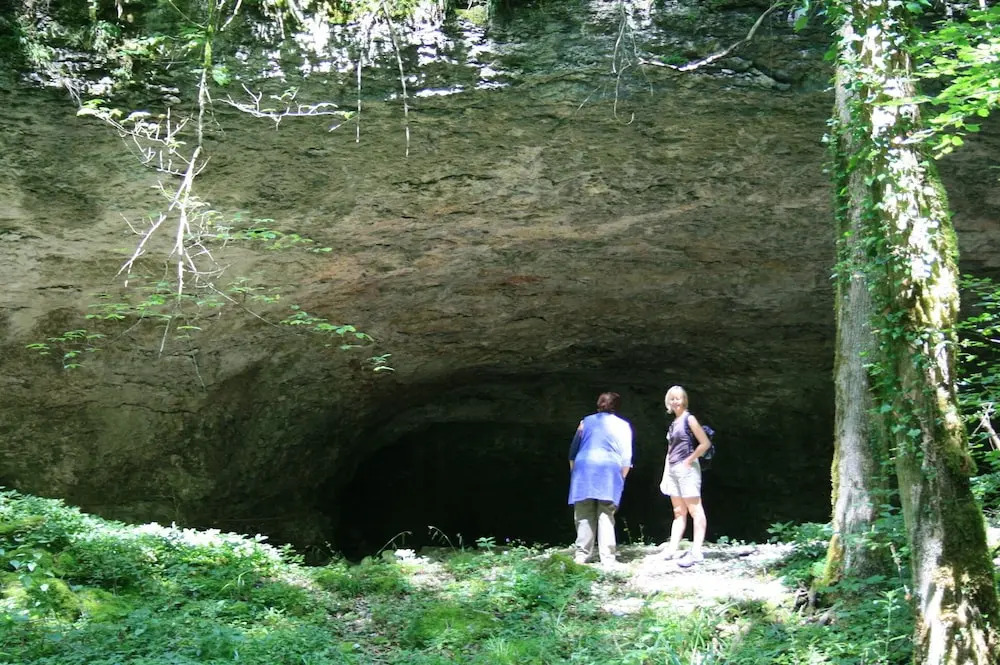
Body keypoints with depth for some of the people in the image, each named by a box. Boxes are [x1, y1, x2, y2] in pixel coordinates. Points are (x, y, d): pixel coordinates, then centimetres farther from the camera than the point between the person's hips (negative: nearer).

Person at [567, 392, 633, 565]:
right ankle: (607, 558, -6)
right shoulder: (623, 426, 10)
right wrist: (621, 478, 13)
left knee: (584, 516, 2)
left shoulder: (586, 421, 15)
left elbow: (573, 450, 15)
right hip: (609, 472, -1)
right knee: (606, 515, -1)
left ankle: (583, 555, -1)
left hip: (584, 470, 1)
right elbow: (627, 458, 5)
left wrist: (574, 472, 22)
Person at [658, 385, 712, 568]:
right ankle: (672, 550, 10)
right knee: (679, 513, 9)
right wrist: (665, 476, 14)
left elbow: (705, 443, -13)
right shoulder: (673, 423, 16)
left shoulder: (689, 419, -6)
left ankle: (696, 552, -10)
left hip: (687, 469, -9)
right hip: (673, 470, 9)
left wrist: (690, 460, -11)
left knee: (695, 511, -7)